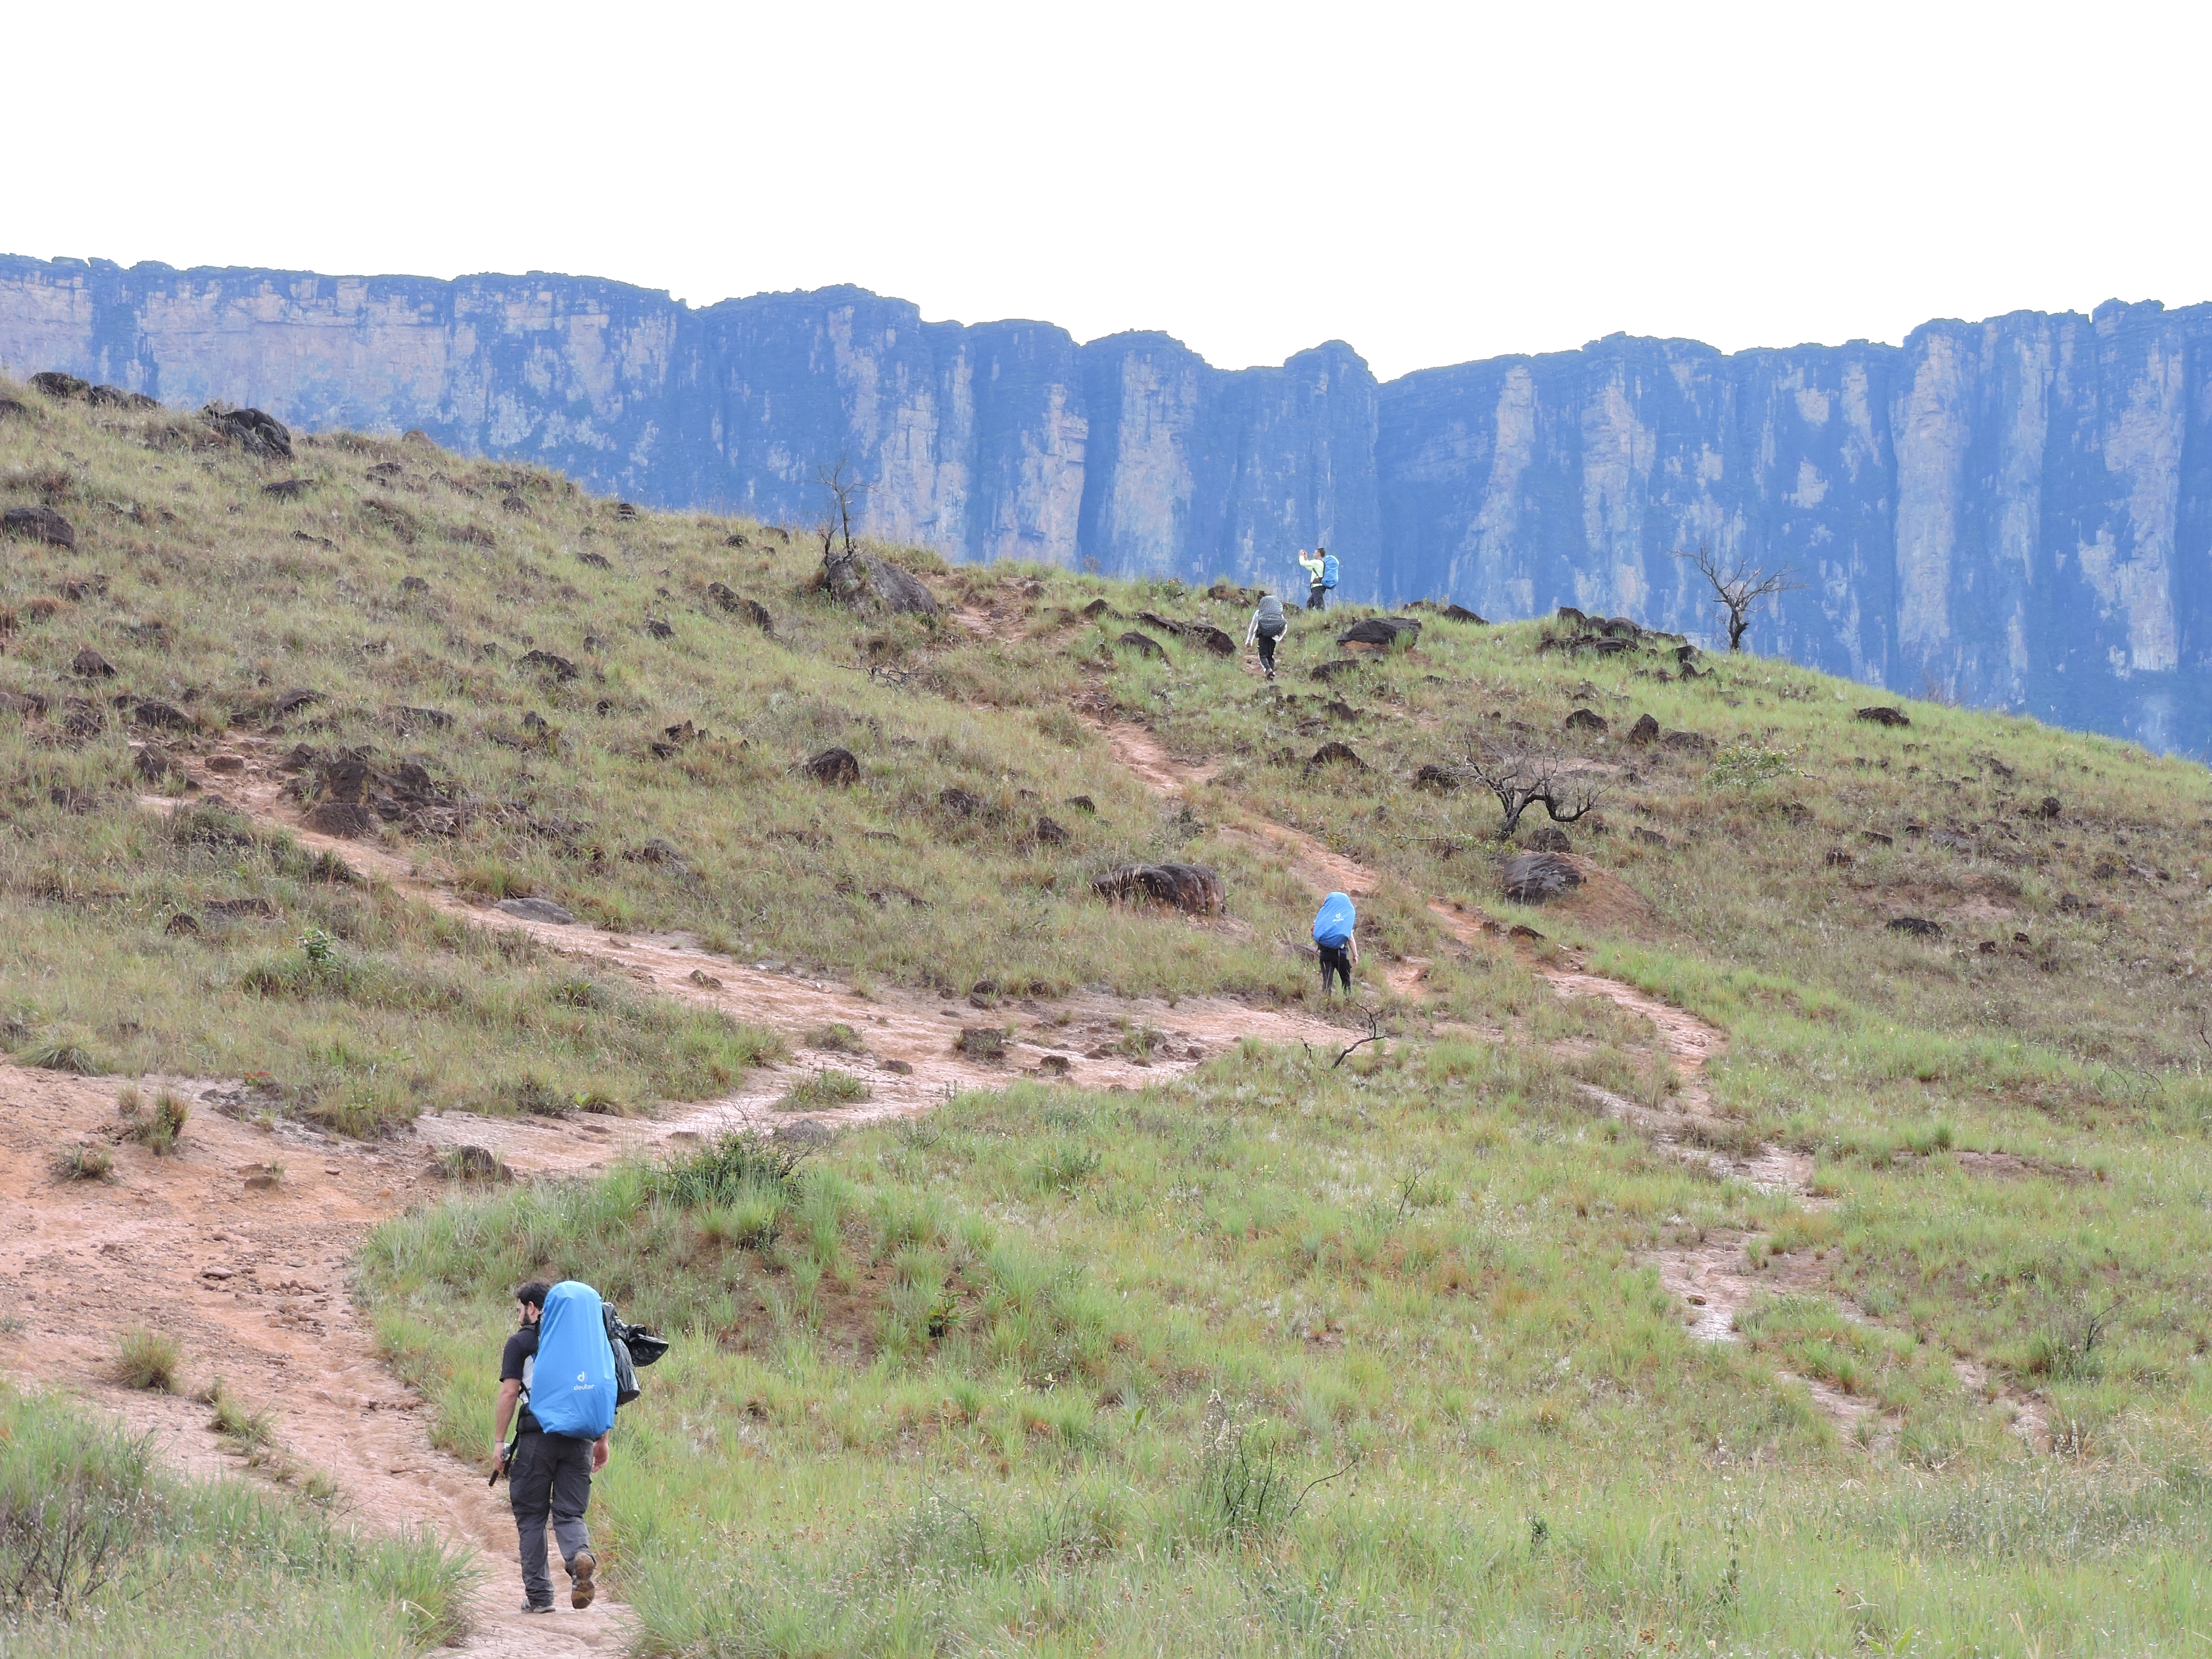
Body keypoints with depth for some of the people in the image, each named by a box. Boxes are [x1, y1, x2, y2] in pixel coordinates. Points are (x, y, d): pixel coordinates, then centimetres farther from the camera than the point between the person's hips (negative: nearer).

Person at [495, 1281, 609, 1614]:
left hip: (537, 1437, -4)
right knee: (570, 1513, 7)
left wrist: (499, 1441, 0)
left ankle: (539, 1595, 6)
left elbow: (509, 1394, -4)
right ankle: (581, 1555, -26)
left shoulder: (521, 1342, 2)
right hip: (578, 1439, 4)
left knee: (531, 1517, 8)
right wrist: (602, 1441, 21)